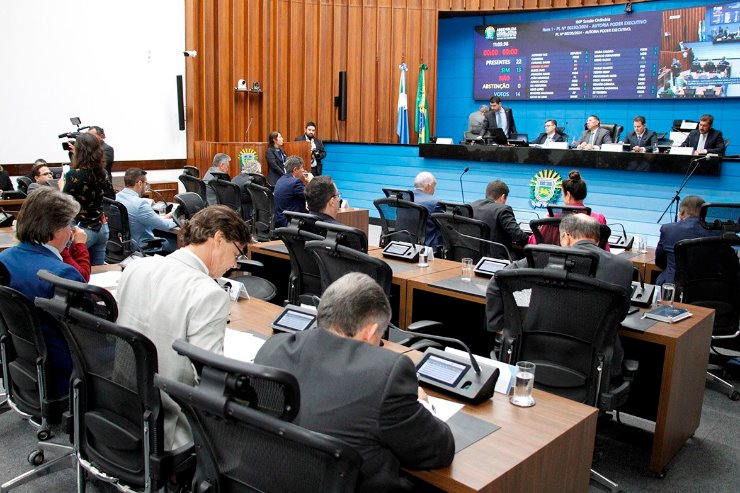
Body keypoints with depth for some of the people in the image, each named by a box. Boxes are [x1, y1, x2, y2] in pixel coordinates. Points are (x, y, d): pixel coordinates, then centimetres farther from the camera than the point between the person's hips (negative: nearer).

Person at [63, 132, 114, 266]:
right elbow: (111, 196, 18)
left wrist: (62, 187, 7)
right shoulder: (102, 173, 4)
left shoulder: (74, 174, -15)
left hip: (83, 229, -7)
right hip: (101, 227, 7)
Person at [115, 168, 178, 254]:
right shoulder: (140, 204, -27)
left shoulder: (115, 197, 0)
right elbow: (165, 226, -18)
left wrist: (164, 218, 14)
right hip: (141, 248, -9)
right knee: (177, 242, 5)